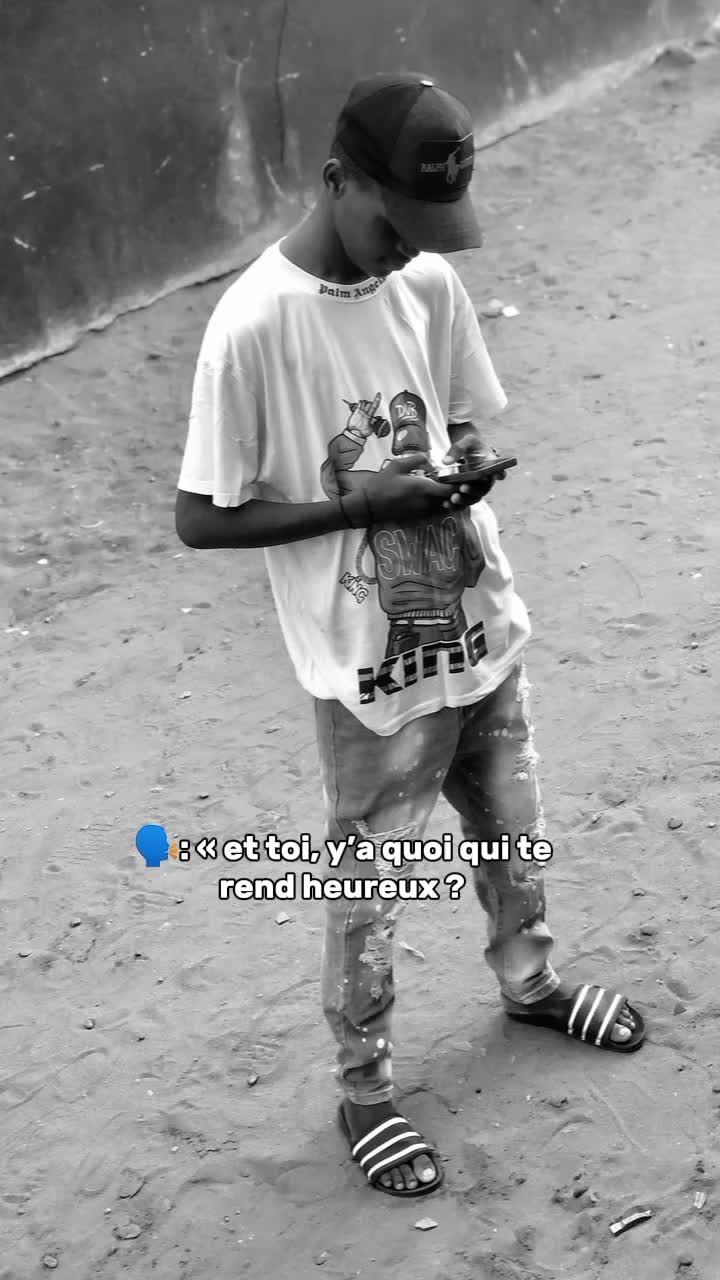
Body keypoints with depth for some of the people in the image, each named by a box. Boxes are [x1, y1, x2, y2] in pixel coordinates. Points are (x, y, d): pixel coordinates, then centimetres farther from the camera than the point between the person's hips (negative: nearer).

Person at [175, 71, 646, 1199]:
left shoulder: (432, 283, -4)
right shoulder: (254, 326, -21)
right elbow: (201, 518, -16)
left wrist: (470, 464, -12)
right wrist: (360, 505, -22)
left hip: (483, 630, 6)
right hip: (373, 674, -6)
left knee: (512, 834, 25)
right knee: (371, 893, 11)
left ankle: (529, 983, 53)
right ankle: (364, 1088, 33)